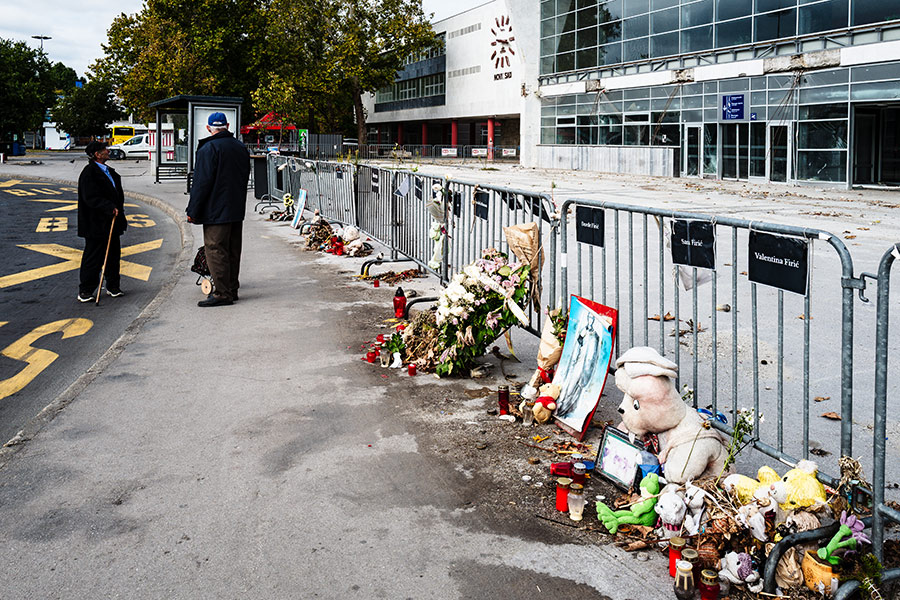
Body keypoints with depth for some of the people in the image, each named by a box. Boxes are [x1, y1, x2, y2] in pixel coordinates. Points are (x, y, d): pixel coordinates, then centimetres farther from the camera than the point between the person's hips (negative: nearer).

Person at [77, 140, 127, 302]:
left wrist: (118, 209, 9)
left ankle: (113, 287, 27)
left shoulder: (109, 171, 14)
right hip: (96, 224, -9)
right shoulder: (89, 172, -14)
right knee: (93, 258, -2)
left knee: (113, 255, 15)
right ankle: (85, 291, 8)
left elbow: (117, 194, 22)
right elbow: (91, 198, -21)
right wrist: (110, 208, -25)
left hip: (112, 223, 9)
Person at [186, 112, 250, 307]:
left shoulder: (208, 149, -12)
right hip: (237, 210, 8)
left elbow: (201, 183, -15)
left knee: (216, 250, -6)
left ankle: (222, 293, -8)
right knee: (232, 251, 13)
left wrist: (193, 211, -9)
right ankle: (232, 289, 20)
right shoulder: (241, 148, 12)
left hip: (216, 211, -8)